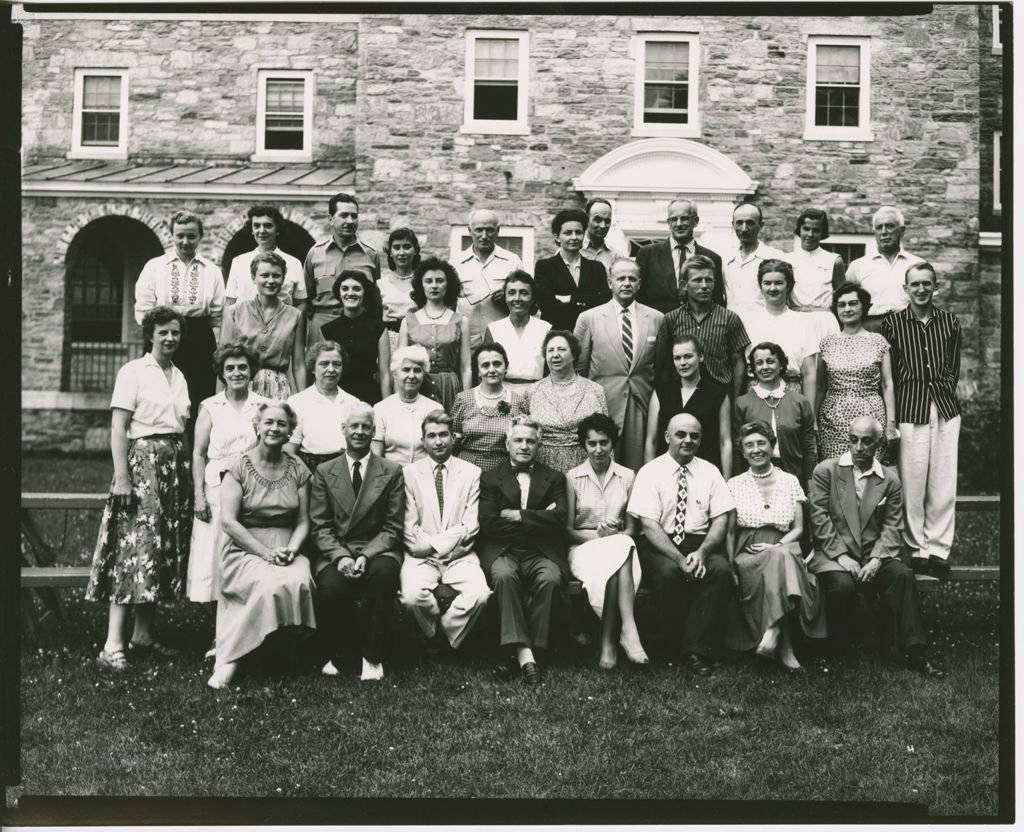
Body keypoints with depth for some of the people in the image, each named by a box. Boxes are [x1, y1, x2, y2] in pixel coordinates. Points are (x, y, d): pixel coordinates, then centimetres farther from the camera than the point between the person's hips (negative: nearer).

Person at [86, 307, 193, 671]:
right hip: (142, 462, -7)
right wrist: (121, 477, -17)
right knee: (134, 548, -13)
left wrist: (189, 474, 10)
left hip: (176, 466, 7)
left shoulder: (179, 376, 15)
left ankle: (144, 633, 15)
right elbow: (118, 429, -9)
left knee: (166, 549, 7)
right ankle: (113, 644, -13)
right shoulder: (133, 371, -4)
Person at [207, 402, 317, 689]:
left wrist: (291, 549, -11)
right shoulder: (239, 466, 1)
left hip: (287, 550, 3)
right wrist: (265, 552, -16)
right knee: (271, 584, -34)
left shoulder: (298, 469, 11)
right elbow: (228, 521, -7)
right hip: (244, 550, -3)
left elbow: (303, 522, 10)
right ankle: (227, 660, -23)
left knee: (299, 582, -31)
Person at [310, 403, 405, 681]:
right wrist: (340, 556, -14)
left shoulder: (392, 471, 8)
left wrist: (365, 556, -15)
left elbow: (393, 527, 2)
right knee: (331, 587, -33)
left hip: (377, 551, 0)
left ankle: (372, 657, -19)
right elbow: (320, 526, 5)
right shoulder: (324, 472, 12)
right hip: (334, 552, 1)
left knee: (384, 573, -36)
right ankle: (335, 655, -3)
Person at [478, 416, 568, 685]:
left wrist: (518, 516, -5)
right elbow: (487, 525, -1)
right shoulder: (490, 479, 14)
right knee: (504, 575, -35)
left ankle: (531, 648, -25)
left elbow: (560, 518, -1)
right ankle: (523, 652, -36)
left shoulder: (554, 479, 17)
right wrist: (537, 520, -2)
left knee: (551, 579, -33)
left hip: (541, 553, 1)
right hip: (502, 552, 0)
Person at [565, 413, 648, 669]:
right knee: (617, 557, -36)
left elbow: (632, 528, 9)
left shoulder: (627, 476, 9)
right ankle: (627, 628, -40)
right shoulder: (572, 478, 4)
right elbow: (568, 530, 2)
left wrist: (617, 535, -13)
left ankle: (610, 641, -38)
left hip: (621, 545, 1)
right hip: (584, 547, -1)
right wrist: (597, 535, -15)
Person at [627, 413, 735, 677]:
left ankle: (699, 650, -21)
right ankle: (672, 649, -13)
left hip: (702, 543, 2)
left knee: (721, 570, -29)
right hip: (660, 546, -2)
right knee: (669, 573, -34)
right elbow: (649, 524, -9)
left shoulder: (710, 472, 10)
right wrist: (679, 558, -22)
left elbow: (720, 519, 3)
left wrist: (702, 552, -17)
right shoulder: (650, 472, 0)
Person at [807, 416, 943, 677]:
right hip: (832, 554, -2)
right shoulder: (825, 471, 4)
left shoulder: (890, 480, 11)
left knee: (903, 575, -27)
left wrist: (876, 560, -14)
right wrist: (841, 556, -13)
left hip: (875, 555, 2)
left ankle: (912, 651, -21)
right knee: (843, 585, -32)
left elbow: (891, 527, 3)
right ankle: (839, 652, -9)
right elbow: (819, 518, -3)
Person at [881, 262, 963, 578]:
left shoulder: (950, 322, 9)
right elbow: (888, 372, 4)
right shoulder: (892, 324, 2)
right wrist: (890, 416, 0)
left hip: (946, 409, 2)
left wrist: (944, 391, 2)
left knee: (944, 482, 3)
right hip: (910, 410, -2)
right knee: (912, 481, -1)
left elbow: (953, 368, 14)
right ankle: (917, 548, 10)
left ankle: (938, 548, 11)